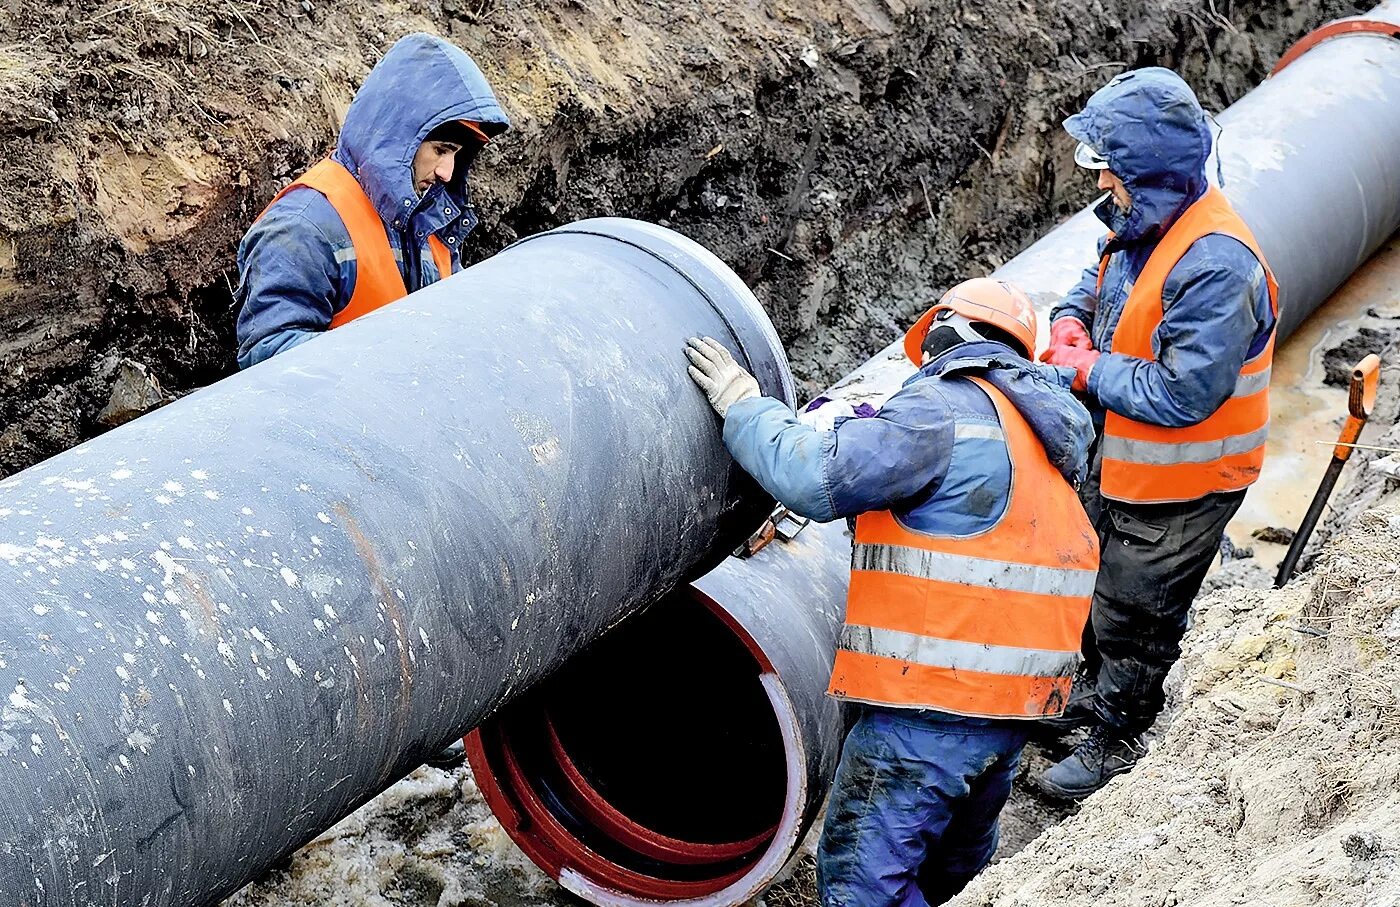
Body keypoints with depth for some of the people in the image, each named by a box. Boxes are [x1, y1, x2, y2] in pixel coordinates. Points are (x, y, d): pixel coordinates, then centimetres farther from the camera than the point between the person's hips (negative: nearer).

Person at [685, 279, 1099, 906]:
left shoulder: (944, 407, -12)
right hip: (1014, 702, 10)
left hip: (935, 698, -9)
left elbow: (817, 477, -21)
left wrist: (743, 406, -6)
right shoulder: (1035, 428, 17)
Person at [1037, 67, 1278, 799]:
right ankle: (1101, 690, 51)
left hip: (1176, 487, -9)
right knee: (1101, 582, 27)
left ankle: (1115, 739, 31)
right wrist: (1070, 323, -9)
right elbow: (1096, 284, 14)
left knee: (1134, 609, 10)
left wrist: (1087, 371, -22)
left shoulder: (1215, 266, -33)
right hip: (1116, 461, 9)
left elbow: (1182, 395, -34)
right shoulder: (1141, 223, -5)